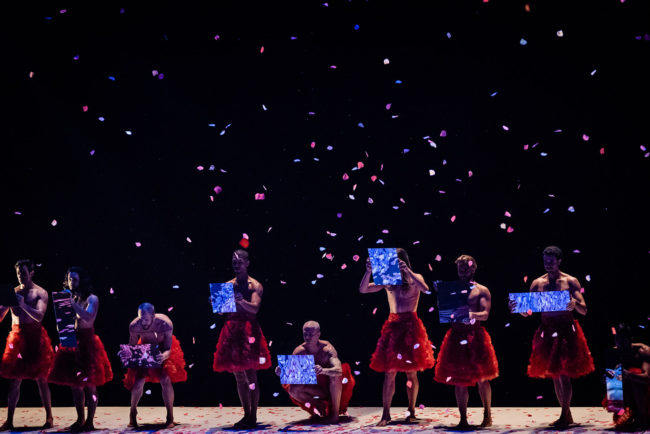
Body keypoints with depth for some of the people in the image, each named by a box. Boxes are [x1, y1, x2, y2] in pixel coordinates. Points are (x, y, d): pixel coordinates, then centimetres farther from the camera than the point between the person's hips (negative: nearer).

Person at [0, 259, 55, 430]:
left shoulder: (40, 293, -1)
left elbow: (39, 316, -13)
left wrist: (23, 305, -22)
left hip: (35, 337, -3)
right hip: (16, 337, 3)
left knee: (40, 379, 2)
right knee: (14, 379, 2)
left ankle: (49, 417, 12)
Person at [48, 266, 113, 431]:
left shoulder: (92, 299, -5)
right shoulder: (69, 298, 12)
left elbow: (88, 317, -22)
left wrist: (73, 303, -23)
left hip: (87, 343, -6)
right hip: (71, 342, 6)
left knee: (89, 385, -3)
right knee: (74, 384, 10)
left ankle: (89, 422, 1)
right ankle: (80, 420, 19)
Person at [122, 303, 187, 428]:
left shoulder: (165, 324, -36)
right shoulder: (134, 326, -30)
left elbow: (168, 350, -28)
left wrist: (164, 356, -51)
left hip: (163, 350, -2)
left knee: (166, 380, -20)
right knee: (138, 381, -9)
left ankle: (170, 418, -8)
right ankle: (132, 415, 16)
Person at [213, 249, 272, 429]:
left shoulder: (255, 286, 0)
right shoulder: (228, 285, 13)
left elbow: (255, 308, -15)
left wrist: (240, 300, -33)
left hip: (248, 330, -5)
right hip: (231, 331, 5)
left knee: (250, 375, -6)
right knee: (239, 376, 8)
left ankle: (253, 417, -3)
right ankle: (246, 415, 16)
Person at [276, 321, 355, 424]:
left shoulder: (327, 349, -25)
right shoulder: (299, 351, -15)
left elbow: (338, 370, -41)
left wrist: (323, 371, -62)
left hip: (332, 386, -3)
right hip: (315, 386, 3)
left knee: (335, 375, -36)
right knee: (293, 390, -23)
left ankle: (335, 414, -24)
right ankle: (324, 407, -6)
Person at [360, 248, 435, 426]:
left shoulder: (415, 278, 2)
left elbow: (425, 289, -20)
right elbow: (363, 290, 4)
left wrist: (407, 271, -23)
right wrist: (369, 271, -11)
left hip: (410, 326, -3)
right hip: (392, 326, 3)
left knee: (411, 372, 1)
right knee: (389, 372, -2)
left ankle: (411, 411, 13)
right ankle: (386, 414, -1)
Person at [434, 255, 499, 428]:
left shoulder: (481, 290, 4)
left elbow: (485, 314, -8)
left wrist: (472, 315, -27)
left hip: (475, 336, -3)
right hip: (456, 335, 3)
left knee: (481, 378, 1)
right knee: (459, 380, 3)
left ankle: (487, 415, 15)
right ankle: (463, 419, 9)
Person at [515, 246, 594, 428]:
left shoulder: (570, 282, -1)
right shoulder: (537, 283, 8)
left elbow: (584, 310, -5)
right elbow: (526, 312, 6)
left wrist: (575, 304, -27)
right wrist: (517, 307, -15)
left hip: (567, 331, -4)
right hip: (547, 332, 4)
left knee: (564, 373, -9)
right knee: (554, 374, 9)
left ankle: (564, 416, -3)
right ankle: (567, 415, 21)